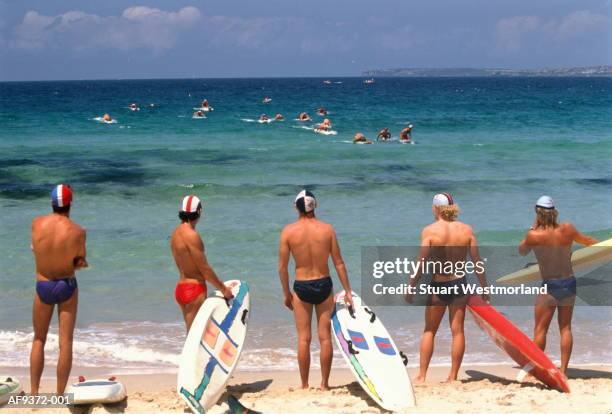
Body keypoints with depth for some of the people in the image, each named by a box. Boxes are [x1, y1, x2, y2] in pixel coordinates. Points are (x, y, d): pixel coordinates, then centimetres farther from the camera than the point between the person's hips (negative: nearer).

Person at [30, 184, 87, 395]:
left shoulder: (37, 223, -11)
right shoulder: (77, 231, -16)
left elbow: (37, 249, 2)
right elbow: (80, 261, -6)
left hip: (43, 287, 2)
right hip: (67, 286, -2)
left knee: (39, 340, 16)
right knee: (65, 342, 5)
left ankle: (34, 393, 13)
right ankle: (60, 396, 5)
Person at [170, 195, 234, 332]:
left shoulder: (176, 233, 10)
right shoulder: (191, 235, -18)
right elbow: (204, 268, -16)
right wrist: (223, 289, -7)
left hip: (181, 288, 9)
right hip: (194, 289, -9)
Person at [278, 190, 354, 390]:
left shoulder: (288, 231, -7)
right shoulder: (327, 229, -4)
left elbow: (282, 267, -4)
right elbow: (338, 263, -1)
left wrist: (286, 293, 7)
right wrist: (347, 291, 7)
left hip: (301, 287, -1)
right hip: (324, 285, 1)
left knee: (303, 338, 7)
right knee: (325, 337, 7)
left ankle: (304, 384, 12)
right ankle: (324, 384, 12)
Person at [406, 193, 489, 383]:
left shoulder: (430, 231, -10)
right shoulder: (466, 230, -1)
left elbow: (421, 263, -12)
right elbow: (477, 262, 0)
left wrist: (411, 288, -5)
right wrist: (484, 288, 9)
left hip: (438, 285, -2)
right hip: (459, 283, 2)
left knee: (429, 331, 9)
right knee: (457, 331, 8)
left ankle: (421, 376, 9)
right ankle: (453, 376, 11)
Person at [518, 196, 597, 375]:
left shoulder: (534, 235, -16)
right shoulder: (567, 229, -6)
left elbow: (522, 251, 4)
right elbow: (587, 241, 13)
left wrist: (533, 227, 7)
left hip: (550, 286, -4)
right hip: (569, 283, 4)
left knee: (540, 329, 6)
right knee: (565, 328, 11)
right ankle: (563, 370, 12)